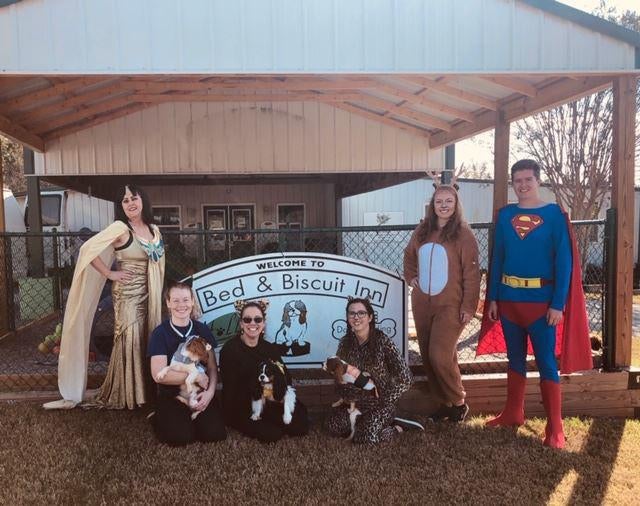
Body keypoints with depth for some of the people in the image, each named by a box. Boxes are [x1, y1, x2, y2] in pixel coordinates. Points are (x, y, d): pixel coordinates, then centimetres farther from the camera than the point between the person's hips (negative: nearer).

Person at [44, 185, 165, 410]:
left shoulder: (154, 229, 8)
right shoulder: (120, 228, -12)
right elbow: (88, 249, -18)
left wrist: (157, 294, 12)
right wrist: (109, 274, -13)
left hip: (148, 293, 6)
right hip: (127, 293, -6)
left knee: (146, 340, 11)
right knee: (129, 340, -3)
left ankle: (145, 392, 23)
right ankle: (124, 396, 12)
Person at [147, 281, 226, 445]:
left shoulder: (202, 330, 3)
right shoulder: (160, 333, -7)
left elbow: (212, 367, 2)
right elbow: (159, 374, -16)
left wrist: (210, 392, -16)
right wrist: (196, 376, -17)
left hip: (200, 393, 3)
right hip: (171, 395, -2)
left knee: (215, 433, -17)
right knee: (181, 437, -23)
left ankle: (192, 418, 15)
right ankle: (160, 419, 9)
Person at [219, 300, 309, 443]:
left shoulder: (270, 348, 4)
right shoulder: (230, 349, -11)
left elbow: (287, 379, -1)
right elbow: (230, 388, -15)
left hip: (268, 404, 5)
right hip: (241, 409, -5)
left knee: (301, 426, -10)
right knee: (272, 434, -24)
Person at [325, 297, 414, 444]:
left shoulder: (382, 341, -16)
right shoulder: (345, 342, -2)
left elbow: (404, 378, -17)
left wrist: (385, 401, -14)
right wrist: (345, 397, -6)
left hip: (380, 403, -5)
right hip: (354, 402, 5)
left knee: (366, 437, -24)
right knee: (333, 426, -16)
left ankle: (395, 427, 5)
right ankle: (365, 422, 10)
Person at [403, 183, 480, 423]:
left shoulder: (463, 233, -7)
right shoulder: (422, 230, 8)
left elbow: (471, 273, -10)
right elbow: (409, 255, 25)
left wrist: (468, 306, -13)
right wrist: (410, 277, 9)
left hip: (450, 306, -6)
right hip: (422, 304, 6)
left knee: (440, 356, -12)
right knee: (428, 357, 10)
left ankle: (458, 403, 12)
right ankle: (443, 403, 26)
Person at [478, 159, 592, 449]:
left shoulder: (554, 214, -5)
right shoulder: (505, 215, 6)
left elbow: (564, 261, -7)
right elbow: (497, 258, 8)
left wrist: (558, 304, -13)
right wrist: (493, 298, 5)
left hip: (541, 299, -4)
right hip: (509, 298, 4)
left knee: (546, 362, 1)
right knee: (515, 358, 15)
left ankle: (555, 427, 11)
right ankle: (513, 413, 28)